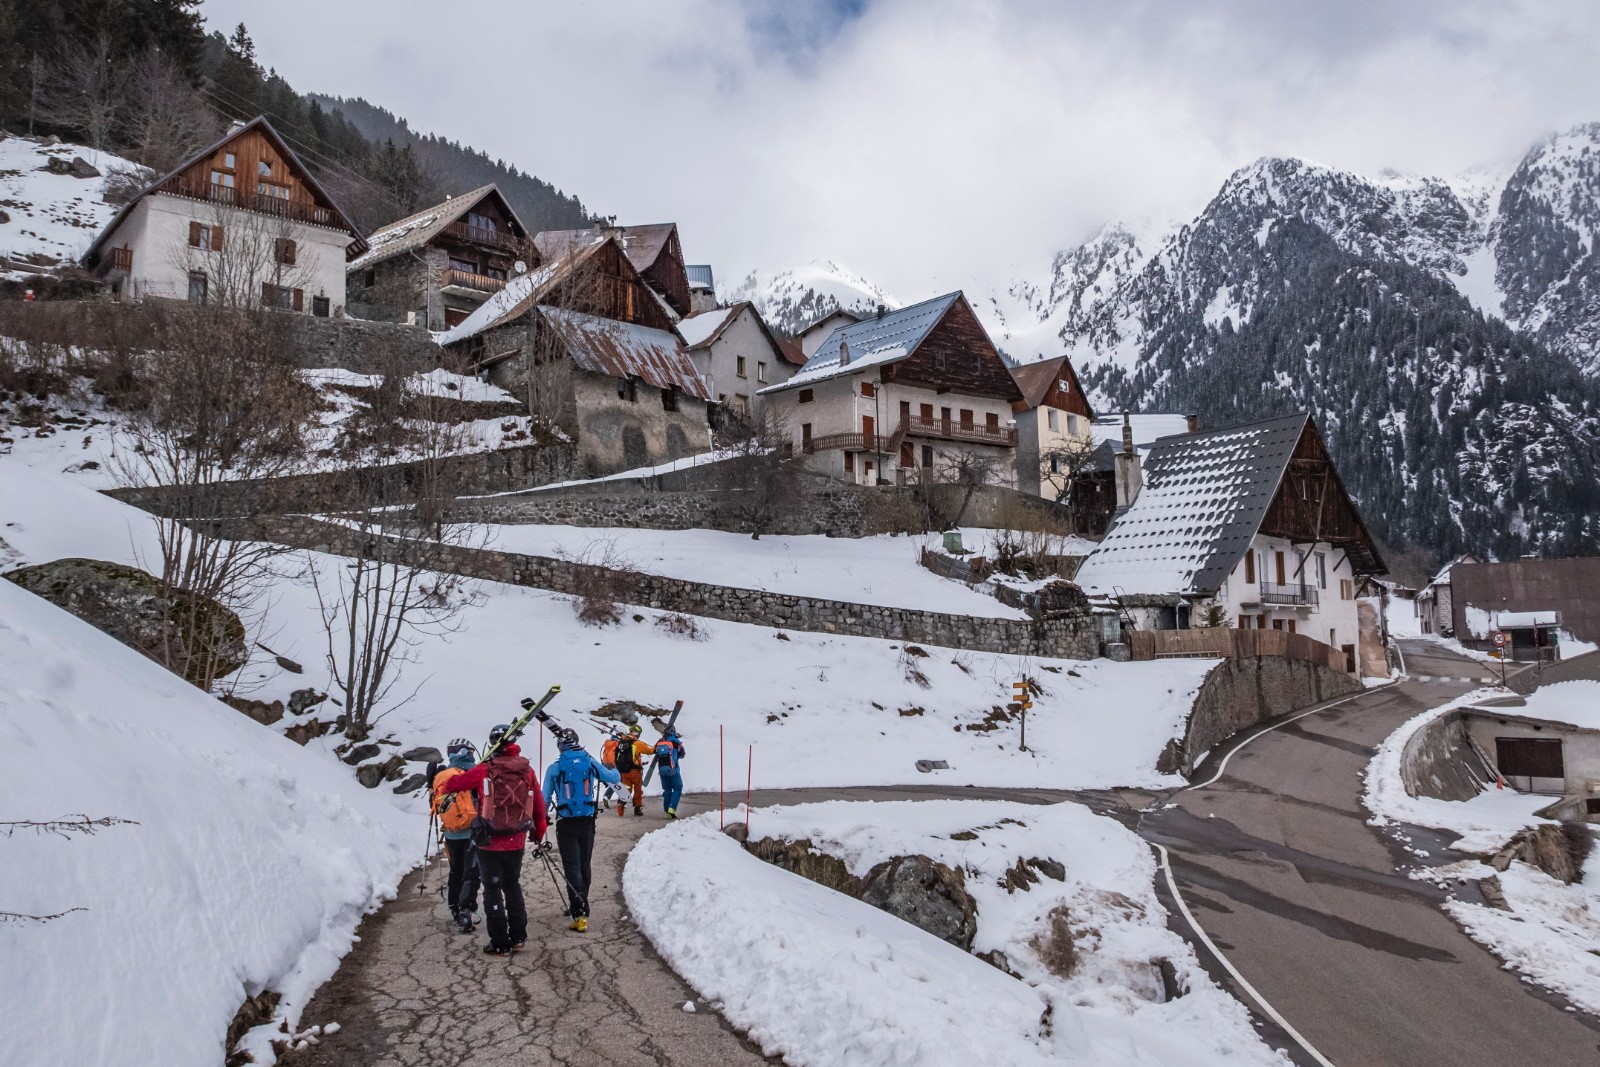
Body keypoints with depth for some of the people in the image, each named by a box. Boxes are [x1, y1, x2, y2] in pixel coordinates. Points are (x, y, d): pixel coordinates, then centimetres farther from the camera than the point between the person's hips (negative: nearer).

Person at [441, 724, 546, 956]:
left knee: (492, 890, 7)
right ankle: (518, 937, 26)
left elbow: (455, 782, -2)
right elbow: (539, 805, 5)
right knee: (513, 886, 21)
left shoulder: (484, 770, -12)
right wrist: (539, 834, 20)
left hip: (489, 843, -4)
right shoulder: (527, 770, -2)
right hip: (517, 842, 4)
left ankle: (501, 944, 11)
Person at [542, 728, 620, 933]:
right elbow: (615, 779, 14)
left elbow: (545, 797, -1)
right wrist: (614, 770, 37)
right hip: (588, 822, 3)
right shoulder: (591, 763, 1)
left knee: (572, 866, -3)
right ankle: (580, 907, 30)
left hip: (566, 824, -3)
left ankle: (579, 914, -14)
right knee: (584, 865, 17)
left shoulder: (555, 768, -5)